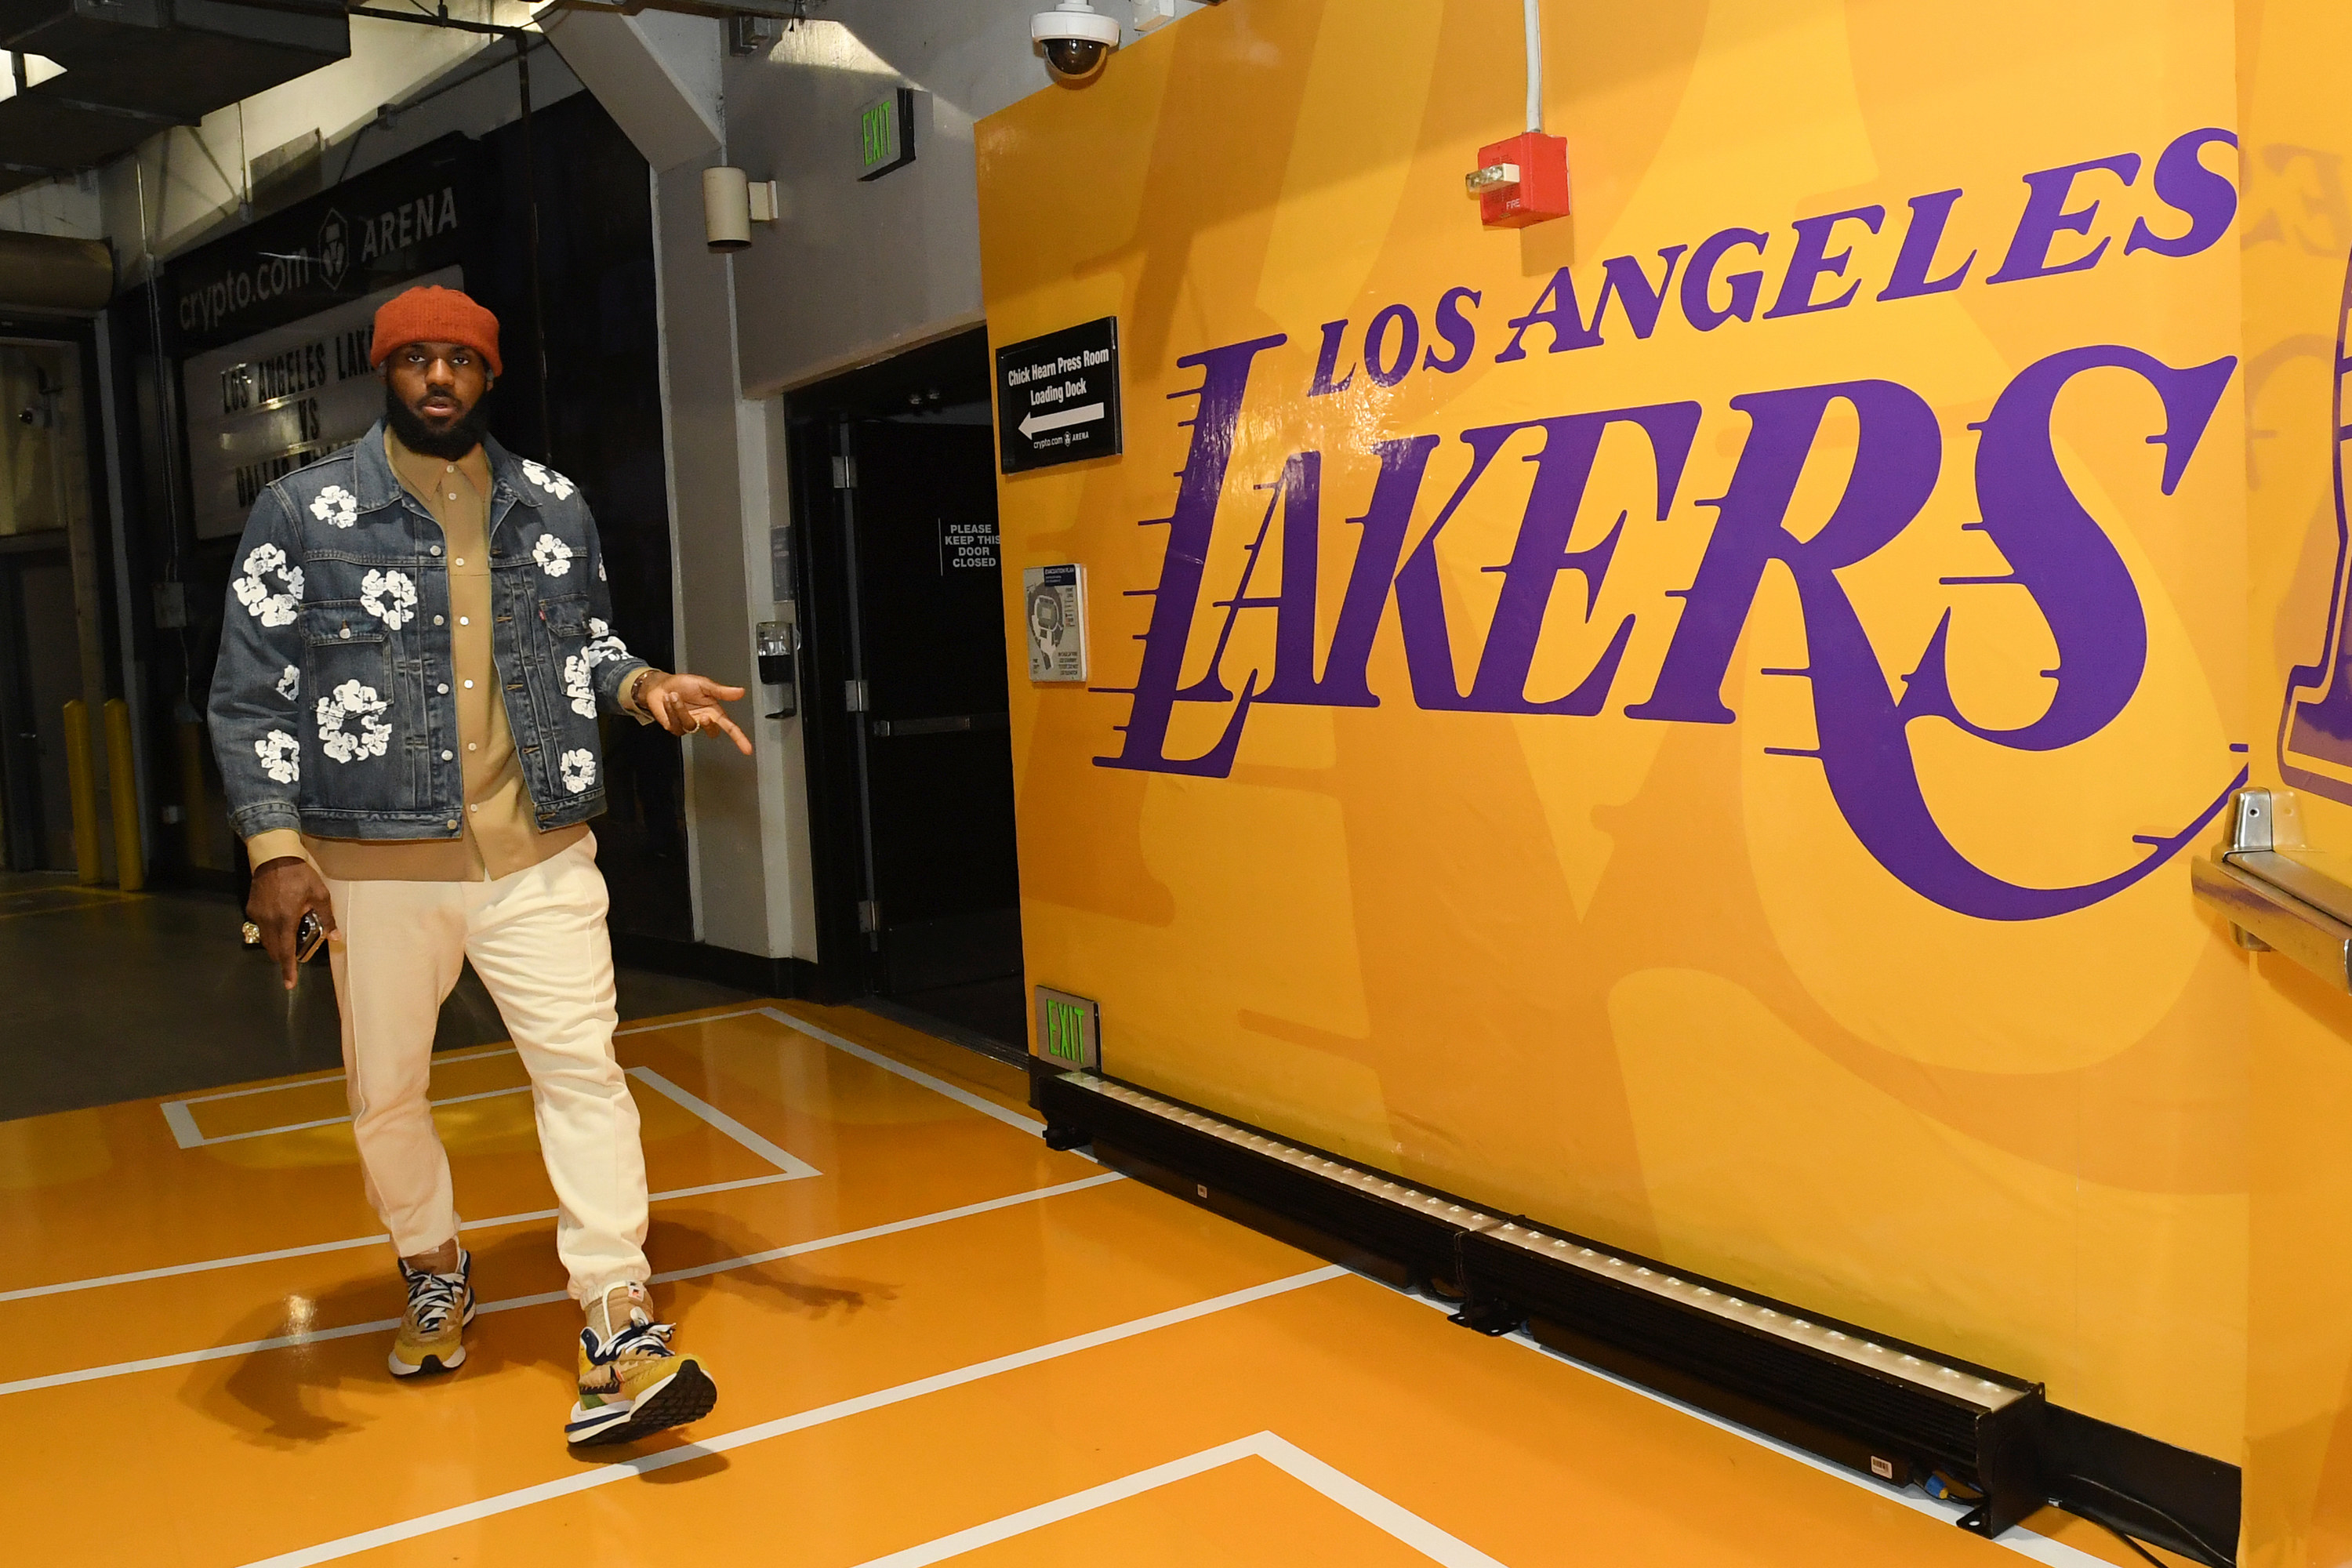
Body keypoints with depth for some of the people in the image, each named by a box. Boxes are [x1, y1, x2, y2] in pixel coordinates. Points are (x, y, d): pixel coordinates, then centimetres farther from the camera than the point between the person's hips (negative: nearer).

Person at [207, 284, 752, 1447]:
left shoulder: (553, 509, 8)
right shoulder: (304, 513, 0)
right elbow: (250, 693, -1)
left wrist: (644, 687, -2)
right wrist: (276, 847, -11)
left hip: (539, 850, 1)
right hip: (377, 862, 0)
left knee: (582, 1065, -9)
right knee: (386, 1093, 12)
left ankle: (618, 1328, -4)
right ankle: (434, 1275, 39)